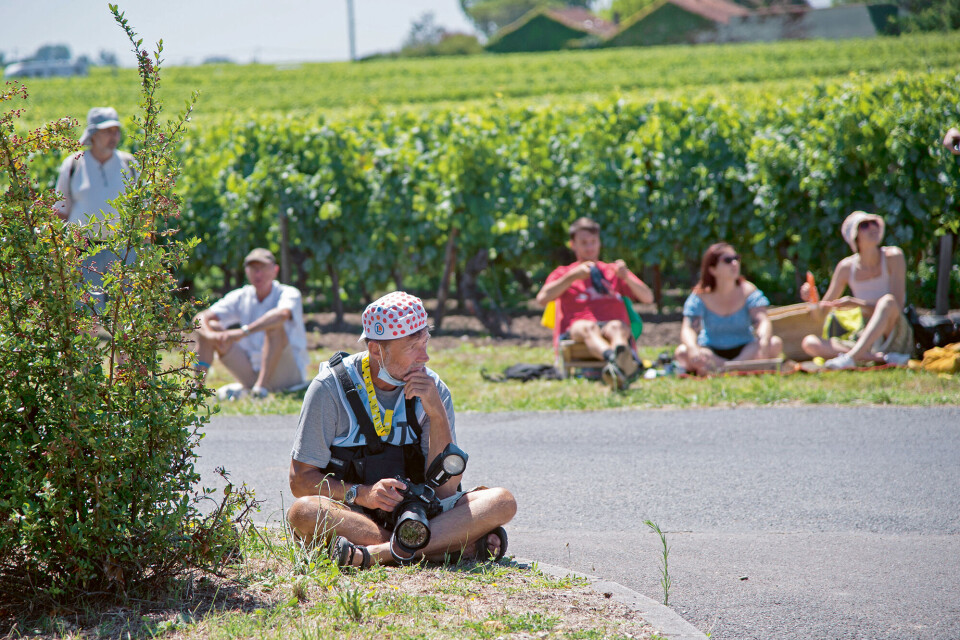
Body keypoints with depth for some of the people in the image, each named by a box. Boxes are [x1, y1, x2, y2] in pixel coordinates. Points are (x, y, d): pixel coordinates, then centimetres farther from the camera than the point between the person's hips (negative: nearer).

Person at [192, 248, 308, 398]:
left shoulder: (290, 294, -10)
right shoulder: (241, 297, 4)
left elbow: (282, 314, -36)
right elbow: (201, 317, -4)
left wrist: (243, 332, -45)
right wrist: (210, 334, -28)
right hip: (251, 373, 5)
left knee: (275, 325, -31)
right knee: (208, 326, -4)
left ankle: (261, 387, -40)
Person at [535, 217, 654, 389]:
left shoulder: (613, 271, 31)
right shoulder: (563, 273, 27)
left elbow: (648, 298, 17)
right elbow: (542, 299, 5)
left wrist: (626, 277, -1)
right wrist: (573, 276, -3)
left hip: (611, 326, 1)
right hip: (575, 331, -1)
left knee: (616, 327, -37)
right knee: (588, 327, -39)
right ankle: (613, 358, -73)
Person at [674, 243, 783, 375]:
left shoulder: (748, 291, -5)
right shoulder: (701, 296, -6)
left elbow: (762, 321, -18)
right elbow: (688, 329, -17)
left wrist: (764, 341, -42)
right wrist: (692, 348, -41)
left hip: (745, 350, 1)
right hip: (711, 352, -1)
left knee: (775, 343, -28)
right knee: (681, 353, -31)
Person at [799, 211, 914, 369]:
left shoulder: (893, 257, -4)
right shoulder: (847, 267, 5)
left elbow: (897, 306, -11)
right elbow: (823, 310, 10)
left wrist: (857, 303, -21)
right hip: (866, 341, 4)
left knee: (887, 301, -34)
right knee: (809, 343, -19)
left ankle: (851, 357, -47)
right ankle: (881, 358, -33)